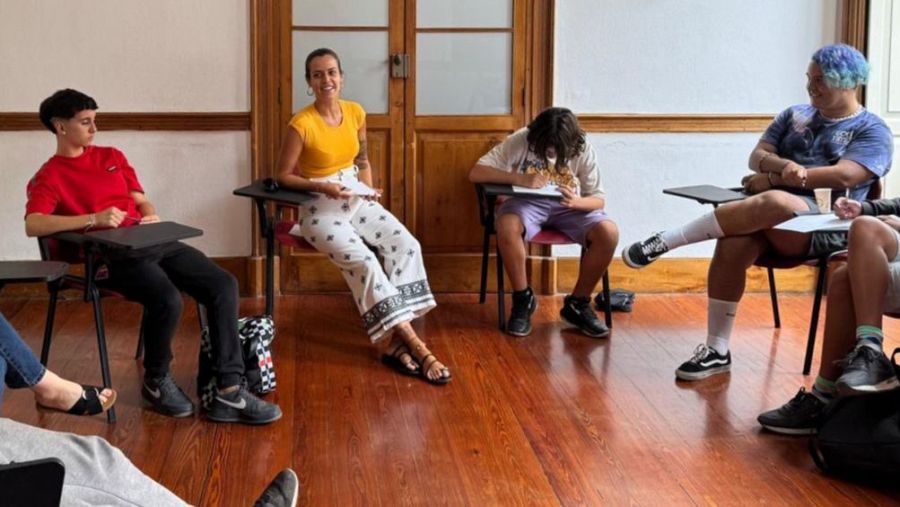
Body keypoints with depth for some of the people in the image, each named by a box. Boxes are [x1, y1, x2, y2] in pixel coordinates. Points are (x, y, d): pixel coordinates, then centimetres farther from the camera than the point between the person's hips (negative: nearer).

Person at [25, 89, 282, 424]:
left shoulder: (111, 157, 23)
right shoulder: (49, 177, 3)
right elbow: (33, 225, -15)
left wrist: (151, 217, -1)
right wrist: (93, 220, -24)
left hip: (150, 242, 7)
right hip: (111, 255, -7)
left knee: (223, 285, -13)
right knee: (167, 300, -33)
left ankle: (228, 392, -14)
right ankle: (156, 382, -3)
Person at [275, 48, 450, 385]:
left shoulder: (355, 113, 1)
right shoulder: (302, 124, -16)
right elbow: (283, 176, -8)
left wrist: (369, 190, -1)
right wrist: (323, 186, -21)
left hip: (357, 198, 6)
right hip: (320, 208, -6)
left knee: (407, 245, -18)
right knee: (363, 262, -28)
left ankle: (398, 342, -20)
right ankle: (412, 342, -23)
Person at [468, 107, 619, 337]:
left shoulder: (583, 150, -10)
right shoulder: (520, 140, -15)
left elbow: (598, 199, -6)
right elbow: (476, 173, -19)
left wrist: (577, 202, -31)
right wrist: (520, 178, -32)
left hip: (568, 206, 2)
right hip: (527, 201, -2)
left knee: (608, 232, -27)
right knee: (507, 226, -38)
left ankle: (577, 304, -8)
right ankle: (523, 299, -15)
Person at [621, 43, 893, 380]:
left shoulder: (872, 131, 6)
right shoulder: (795, 115, 23)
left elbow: (843, 176, -9)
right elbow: (757, 157, 13)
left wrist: (773, 178, -7)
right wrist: (783, 166, -12)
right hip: (773, 220, 5)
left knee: (774, 203, -39)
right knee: (732, 246, -31)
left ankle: (665, 242, -30)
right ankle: (717, 350, -21)